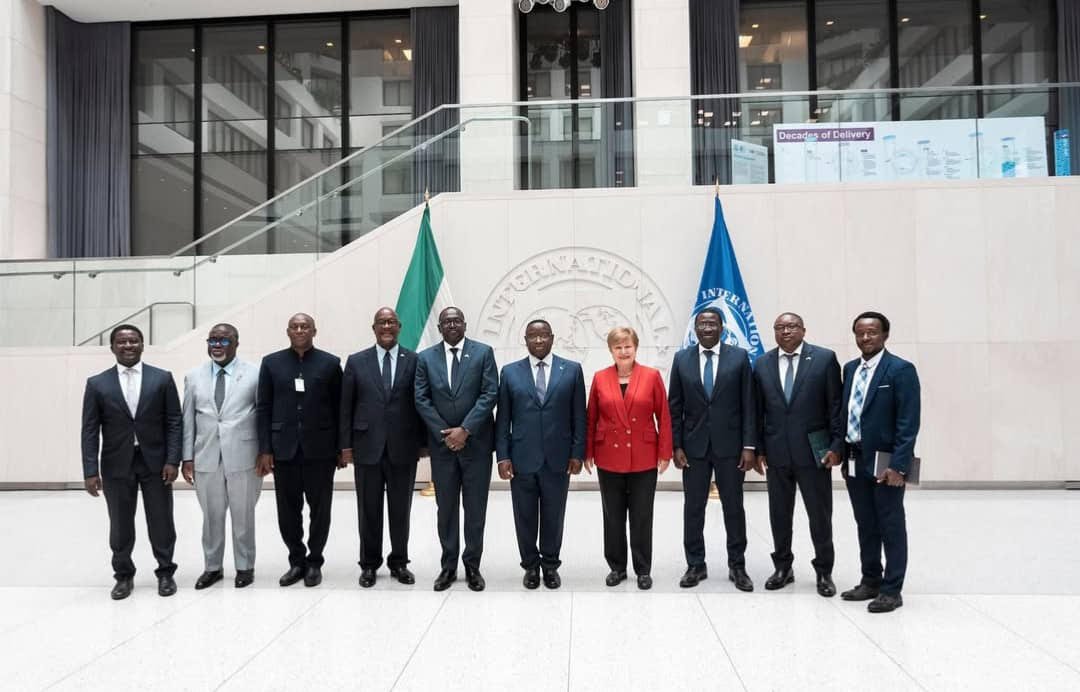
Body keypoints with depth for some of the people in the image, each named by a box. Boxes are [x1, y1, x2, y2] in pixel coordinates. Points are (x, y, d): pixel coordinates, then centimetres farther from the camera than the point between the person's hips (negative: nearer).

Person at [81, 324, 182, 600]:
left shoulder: (162, 378, 1)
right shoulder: (97, 384, 3)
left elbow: (173, 422, -1)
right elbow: (90, 430, 0)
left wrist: (172, 460, -8)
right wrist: (90, 471, -6)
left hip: (155, 462, -1)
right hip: (116, 464, 1)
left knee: (161, 522, 6)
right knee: (120, 525, 9)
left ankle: (165, 573, 22)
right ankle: (124, 575, 26)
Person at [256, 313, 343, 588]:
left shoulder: (330, 363, 2)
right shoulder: (271, 363, 6)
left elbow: (339, 407, 2)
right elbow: (263, 408, 4)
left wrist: (342, 447, 0)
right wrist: (265, 449, -2)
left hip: (320, 449, -1)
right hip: (284, 449, 1)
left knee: (320, 509, 6)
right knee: (288, 510, 7)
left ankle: (314, 562, 21)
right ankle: (297, 560, 23)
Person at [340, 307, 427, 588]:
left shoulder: (414, 361, 1)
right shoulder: (356, 362, 4)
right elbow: (346, 406, 4)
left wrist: (424, 442, 0)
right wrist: (345, 444, 0)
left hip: (403, 448, 0)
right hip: (367, 447, 1)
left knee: (401, 510, 10)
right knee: (369, 510, 9)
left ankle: (399, 562, 24)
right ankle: (369, 564, 23)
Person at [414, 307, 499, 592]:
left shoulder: (483, 352, -1)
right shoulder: (426, 357, 5)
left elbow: (490, 394, -8)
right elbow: (422, 400, 0)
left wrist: (465, 429, -15)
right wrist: (445, 433, -9)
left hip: (476, 442, -1)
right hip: (442, 443, 2)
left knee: (475, 507, 6)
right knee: (446, 507, 9)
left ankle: (472, 565, 18)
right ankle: (449, 565, 20)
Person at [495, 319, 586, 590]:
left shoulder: (572, 370, 3)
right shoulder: (510, 372, 4)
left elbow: (579, 416, 2)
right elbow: (502, 418, 3)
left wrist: (577, 453, -3)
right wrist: (502, 456, -3)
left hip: (558, 458, 0)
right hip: (522, 459, 1)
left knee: (553, 516, 9)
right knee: (525, 517, 9)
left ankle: (550, 565, 27)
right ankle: (531, 565, 26)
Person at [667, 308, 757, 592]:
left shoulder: (739, 357, -1)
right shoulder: (682, 359, 3)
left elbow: (748, 405, -1)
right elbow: (675, 407, 4)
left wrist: (749, 446, -6)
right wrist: (676, 446, -2)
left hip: (729, 445, -1)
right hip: (694, 446, 1)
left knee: (734, 507, 8)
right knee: (693, 508, 7)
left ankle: (737, 566, 21)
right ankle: (695, 565, 20)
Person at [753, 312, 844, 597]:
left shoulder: (825, 358, -2)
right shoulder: (762, 364, 6)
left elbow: (836, 405, -3)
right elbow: (758, 411, 6)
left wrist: (837, 445, -8)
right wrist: (758, 449, 3)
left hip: (814, 451, -2)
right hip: (776, 452, 3)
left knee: (820, 514, 6)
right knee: (779, 514, 11)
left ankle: (824, 572, 21)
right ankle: (783, 568, 26)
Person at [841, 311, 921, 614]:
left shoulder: (901, 370, -9)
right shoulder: (850, 369, 11)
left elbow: (908, 423, -15)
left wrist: (898, 465, -20)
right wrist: (840, 451, 9)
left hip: (884, 462, -6)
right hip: (855, 461, 7)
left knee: (891, 527, 4)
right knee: (865, 525, 15)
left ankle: (891, 590, 13)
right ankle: (870, 581, 27)